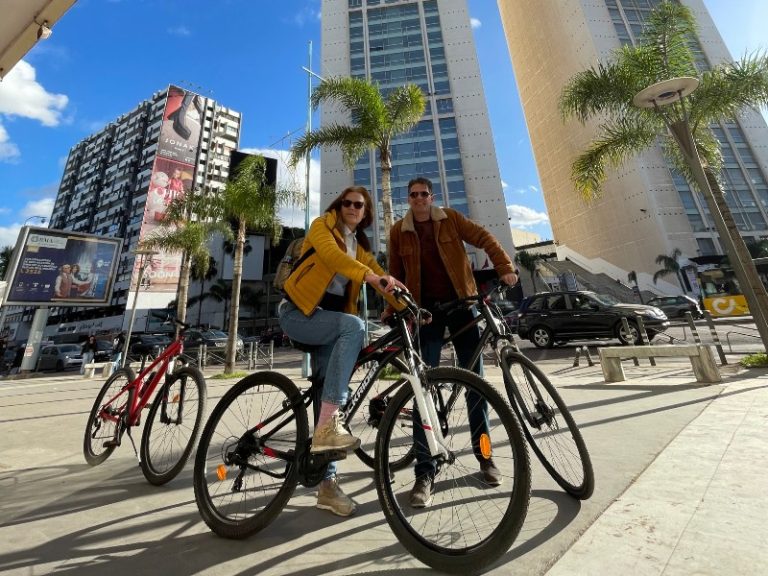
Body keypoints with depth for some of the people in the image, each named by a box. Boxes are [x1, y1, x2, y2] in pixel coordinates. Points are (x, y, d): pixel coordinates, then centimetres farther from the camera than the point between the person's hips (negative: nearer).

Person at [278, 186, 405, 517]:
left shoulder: (362, 247, 17)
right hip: (299, 313, -6)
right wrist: (370, 276, -40)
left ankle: (327, 484, 12)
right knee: (354, 326, -33)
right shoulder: (322, 226, -1)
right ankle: (326, 426, -31)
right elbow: (331, 253, -24)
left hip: (329, 318, 6)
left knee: (329, 390, 1)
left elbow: (382, 279, 6)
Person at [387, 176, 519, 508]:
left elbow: (483, 238, 3)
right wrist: (392, 308, 6)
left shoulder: (450, 219, 7)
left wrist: (504, 267, -11)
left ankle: (484, 455, 24)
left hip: (460, 303, 1)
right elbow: (396, 273, 11)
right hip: (426, 309, 0)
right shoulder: (399, 231, 8)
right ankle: (425, 471, 3)